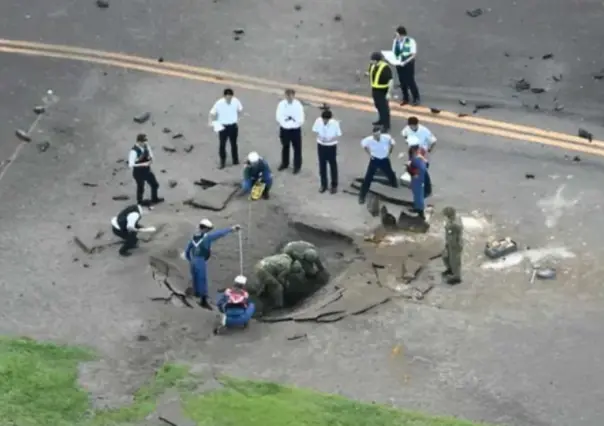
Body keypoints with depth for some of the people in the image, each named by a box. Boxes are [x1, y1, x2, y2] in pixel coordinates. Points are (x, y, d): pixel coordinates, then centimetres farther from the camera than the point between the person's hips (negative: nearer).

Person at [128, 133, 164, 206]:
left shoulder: (146, 146, -11)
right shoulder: (134, 151, -32)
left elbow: (150, 155, 6)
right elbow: (131, 165, -36)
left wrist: (150, 158, -20)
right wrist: (144, 164, -39)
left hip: (147, 170, 6)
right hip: (138, 173, -6)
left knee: (155, 185, 22)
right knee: (140, 188, 19)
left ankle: (154, 199, 50)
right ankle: (140, 202, 48)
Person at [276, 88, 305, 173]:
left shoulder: (298, 105, -16)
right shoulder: (281, 104, -9)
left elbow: (301, 120, -17)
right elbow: (279, 118, -7)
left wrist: (291, 121, -18)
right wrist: (286, 123, -20)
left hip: (295, 130, -3)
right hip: (284, 129, 3)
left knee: (297, 148, 8)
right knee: (285, 147, 21)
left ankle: (297, 166, 24)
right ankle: (284, 163, 41)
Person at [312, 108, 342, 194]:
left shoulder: (335, 123, -23)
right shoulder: (318, 121, -16)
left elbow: (338, 135, -12)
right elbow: (315, 131, 0)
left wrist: (331, 139, -26)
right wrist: (320, 137, -18)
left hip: (331, 146, -3)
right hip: (321, 145, 3)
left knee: (333, 166, 13)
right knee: (322, 165, 14)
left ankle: (334, 185, 30)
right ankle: (323, 184, 32)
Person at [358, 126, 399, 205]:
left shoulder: (387, 138, -24)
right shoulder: (369, 140, -25)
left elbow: (392, 143, 0)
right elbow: (363, 143, -1)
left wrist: (389, 153, 1)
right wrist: (369, 154, -3)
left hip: (384, 160, 2)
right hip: (375, 160, -2)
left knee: (391, 176, 18)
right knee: (368, 178, -8)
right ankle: (362, 197, 2)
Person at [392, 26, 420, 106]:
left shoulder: (410, 41, -16)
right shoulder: (396, 41, -4)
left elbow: (414, 54, -16)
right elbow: (394, 52, 6)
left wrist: (405, 62, -26)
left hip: (408, 64, -4)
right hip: (399, 64, 4)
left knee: (410, 81, 1)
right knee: (402, 81, 11)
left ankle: (416, 99, 18)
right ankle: (405, 98, 27)